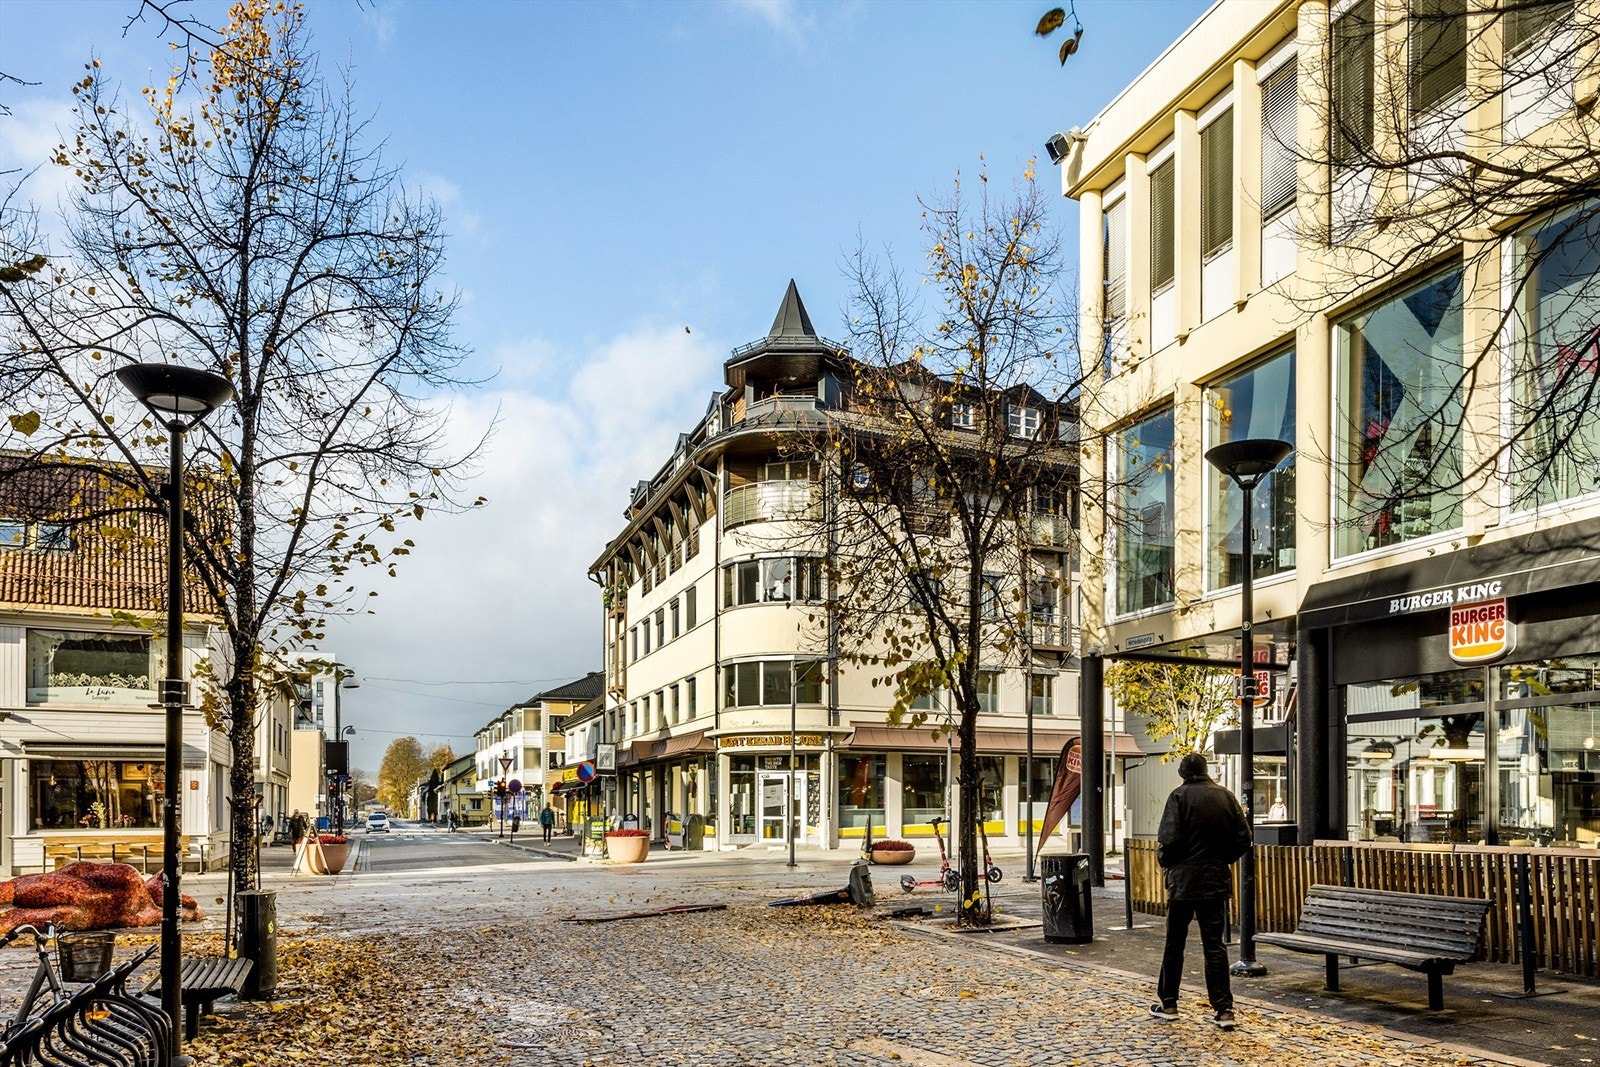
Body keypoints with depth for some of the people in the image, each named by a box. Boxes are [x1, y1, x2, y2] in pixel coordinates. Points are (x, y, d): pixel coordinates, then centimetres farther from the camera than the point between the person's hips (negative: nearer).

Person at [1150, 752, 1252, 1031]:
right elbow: (1243, 838, 3)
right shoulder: (1226, 796, 3)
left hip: (1183, 880, -3)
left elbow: (1169, 839, -17)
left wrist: (1164, 860, 2)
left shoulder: (1180, 796, -10)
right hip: (1216, 882, 3)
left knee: (1174, 943, 9)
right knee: (1214, 945, 7)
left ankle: (1168, 1003, 18)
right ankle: (1223, 1008, 2)